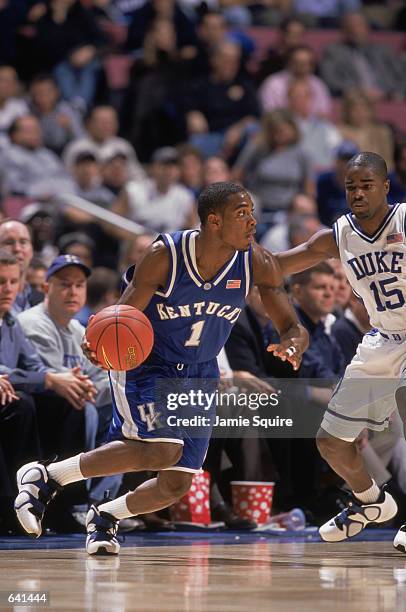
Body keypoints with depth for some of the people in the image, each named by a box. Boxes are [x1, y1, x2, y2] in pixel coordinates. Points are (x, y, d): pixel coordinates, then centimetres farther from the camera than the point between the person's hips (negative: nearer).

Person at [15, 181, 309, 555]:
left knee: (175, 486, 0)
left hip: (199, 374, 5)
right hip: (146, 364, -5)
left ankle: (105, 516, 30)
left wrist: (293, 345, -35)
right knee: (162, 450, -29)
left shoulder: (258, 264, -15)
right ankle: (44, 478, -17)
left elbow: (293, 328, -10)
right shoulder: (165, 255, -25)